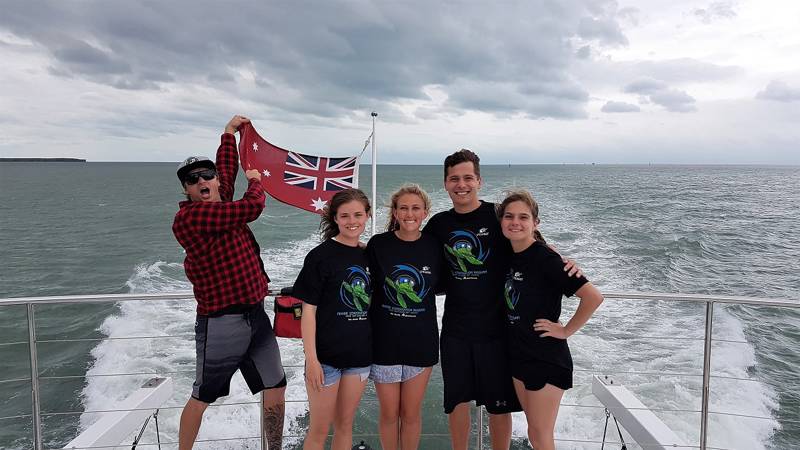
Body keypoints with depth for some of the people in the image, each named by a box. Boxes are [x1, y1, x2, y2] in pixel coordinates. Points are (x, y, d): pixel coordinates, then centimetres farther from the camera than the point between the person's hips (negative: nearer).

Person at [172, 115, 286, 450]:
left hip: (256, 315, 8)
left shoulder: (220, 202, 9)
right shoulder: (190, 216, -15)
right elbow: (252, 208, -20)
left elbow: (227, 169, 28)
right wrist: (255, 182, 1)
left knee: (276, 388, 13)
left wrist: (229, 132, 37)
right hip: (221, 322, -8)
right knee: (201, 399, 8)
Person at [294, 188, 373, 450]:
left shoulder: (368, 255, 5)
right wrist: (311, 358, -14)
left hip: (359, 355, 5)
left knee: (345, 425, 17)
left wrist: (372, 350, 9)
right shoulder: (320, 256, -10)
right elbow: (309, 310, -11)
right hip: (327, 356, -5)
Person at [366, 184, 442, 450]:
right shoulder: (378, 244, -7)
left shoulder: (434, 246, -3)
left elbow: (441, 285, 10)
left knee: (412, 413, 13)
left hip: (421, 341, 1)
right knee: (389, 413, 12)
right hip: (384, 341, -1)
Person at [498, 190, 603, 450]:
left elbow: (593, 297, -24)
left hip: (547, 360, -7)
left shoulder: (544, 258, -19)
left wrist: (566, 330, -16)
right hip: (519, 356, 7)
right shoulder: (510, 255, 3)